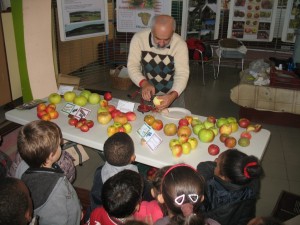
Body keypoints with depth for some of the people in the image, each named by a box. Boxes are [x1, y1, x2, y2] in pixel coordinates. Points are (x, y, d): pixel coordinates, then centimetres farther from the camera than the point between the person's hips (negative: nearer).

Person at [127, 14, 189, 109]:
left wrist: (173, 96, -41)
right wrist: (144, 84, -38)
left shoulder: (180, 44, -22)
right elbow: (132, 66, -19)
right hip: (148, 93, 1)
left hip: (173, 93, -1)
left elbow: (182, 74, -23)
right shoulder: (138, 38, -19)